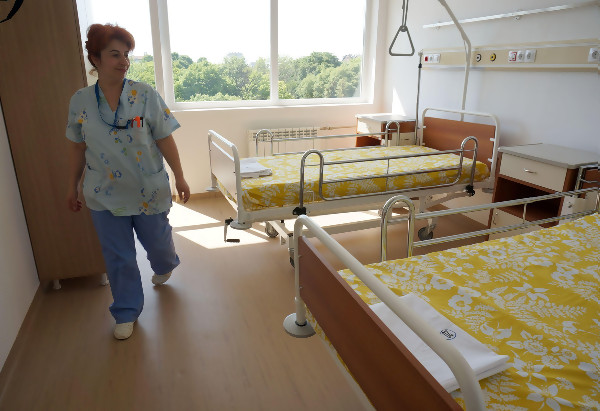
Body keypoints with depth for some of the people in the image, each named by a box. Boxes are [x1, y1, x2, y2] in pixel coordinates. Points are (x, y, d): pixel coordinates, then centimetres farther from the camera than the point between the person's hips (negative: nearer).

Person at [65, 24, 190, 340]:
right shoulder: (80, 101, -2)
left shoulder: (145, 95, -10)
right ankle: (126, 312, 30)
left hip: (149, 192, -1)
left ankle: (164, 267, 55)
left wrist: (179, 177, -8)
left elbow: (164, 139, -7)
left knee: (157, 242, 17)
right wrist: (72, 187, 12)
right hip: (104, 196, 2)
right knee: (118, 257, 10)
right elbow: (77, 147, 7)